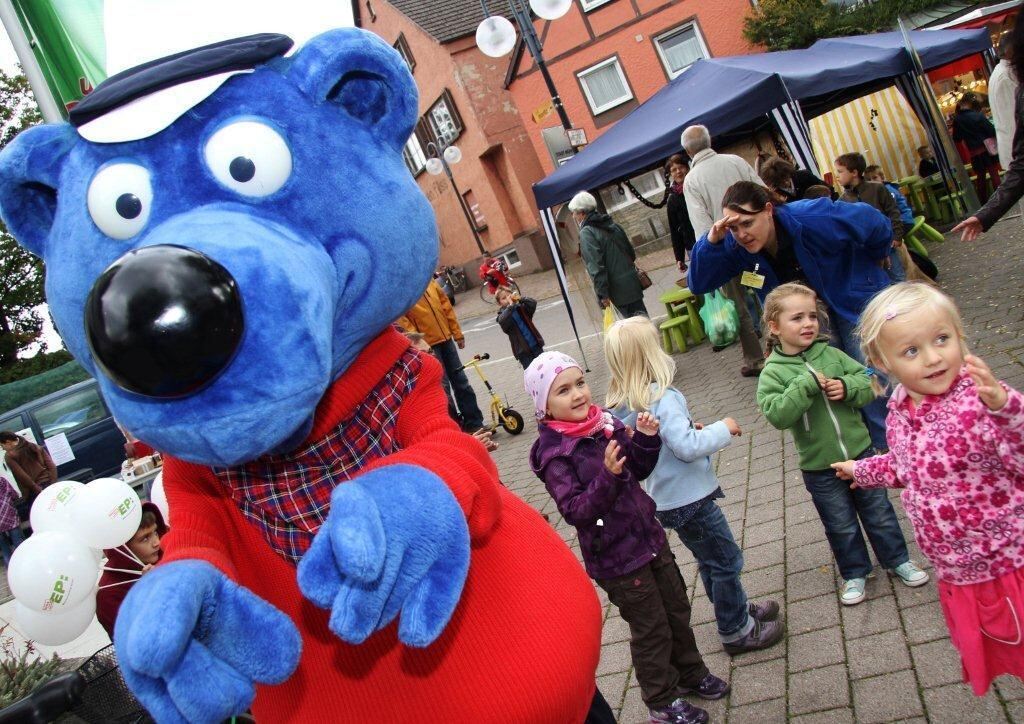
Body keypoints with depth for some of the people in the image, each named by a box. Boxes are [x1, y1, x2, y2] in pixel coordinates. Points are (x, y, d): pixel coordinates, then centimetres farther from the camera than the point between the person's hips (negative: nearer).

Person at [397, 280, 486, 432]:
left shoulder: (428, 280, 9)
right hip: (426, 344, -6)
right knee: (442, 386, -2)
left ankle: (474, 423, 20)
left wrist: (457, 333, 12)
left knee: (461, 381, 10)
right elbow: (401, 320, -16)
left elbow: (446, 306, 13)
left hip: (445, 338, 6)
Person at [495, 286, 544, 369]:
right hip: (522, 350, -3)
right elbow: (503, 321, -26)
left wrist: (520, 299, -20)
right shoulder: (502, 315, -2)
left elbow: (533, 303, -9)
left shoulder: (520, 308, 7)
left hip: (535, 345, 3)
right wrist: (510, 305, -28)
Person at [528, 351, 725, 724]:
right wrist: (607, 475, -39)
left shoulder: (605, 422, -4)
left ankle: (691, 673, 47)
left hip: (648, 536, 6)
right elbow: (576, 511, -27)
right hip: (615, 557, -6)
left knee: (677, 609, 22)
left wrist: (646, 440, -9)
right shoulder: (554, 454, -22)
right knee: (651, 628, 10)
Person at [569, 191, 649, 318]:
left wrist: (602, 294, -20)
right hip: (633, 283, 8)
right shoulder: (611, 224, 11)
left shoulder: (586, 233, -14)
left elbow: (595, 267, -21)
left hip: (619, 290, -8)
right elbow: (631, 252, 17)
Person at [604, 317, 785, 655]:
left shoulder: (621, 405, 0)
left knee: (709, 559, 25)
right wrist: (722, 429, -15)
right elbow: (687, 447, -29)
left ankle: (739, 610, 43)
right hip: (689, 498, -8)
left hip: (666, 499, 9)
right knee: (726, 561, 10)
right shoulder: (662, 398, -26)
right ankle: (737, 631, 25)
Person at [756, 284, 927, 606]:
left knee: (878, 511, 18)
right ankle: (854, 572, 35)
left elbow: (868, 381, -1)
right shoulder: (773, 373, -13)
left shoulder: (831, 355, -4)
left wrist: (847, 387, -21)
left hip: (859, 450, 2)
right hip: (819, 467, -2)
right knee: (841, 525, 15)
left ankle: (897, 559, 40)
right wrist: (806, 385, -29)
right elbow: (777, 415, -26)